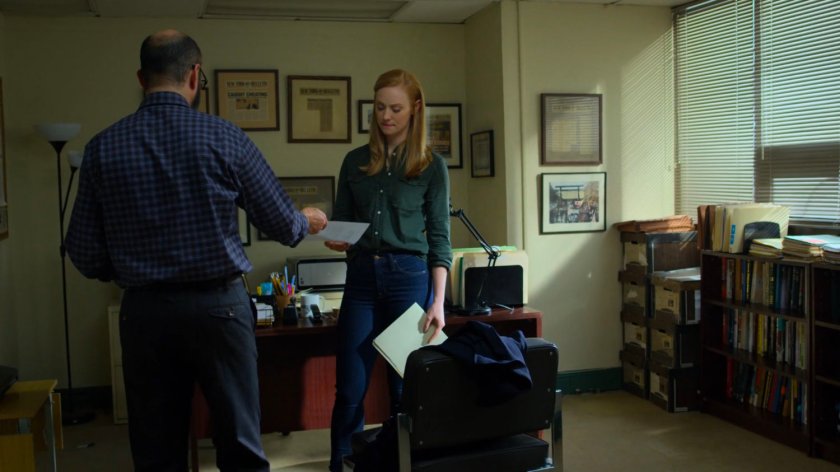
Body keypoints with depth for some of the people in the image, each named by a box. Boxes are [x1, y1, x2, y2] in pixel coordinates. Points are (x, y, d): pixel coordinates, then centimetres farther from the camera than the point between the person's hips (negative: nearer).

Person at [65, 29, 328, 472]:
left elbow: (84, 253, 1)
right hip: (217, 304, -2)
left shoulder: (103, 146, -1)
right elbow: (282, 224, -2)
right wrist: (308, 221, 21)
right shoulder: (223, 137, -7)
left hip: (144, 311, 3)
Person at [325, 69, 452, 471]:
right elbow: (340, 223, 13)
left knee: (406, 388, 5)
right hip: (361, 277, 2)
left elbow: (440, 238, -1)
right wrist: (334, 240, -11)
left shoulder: (432, 166, 2)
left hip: (409, 276, -2)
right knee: (350, 390, 2)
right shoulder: (355, 161, 10)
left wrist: (438, 302, -9)